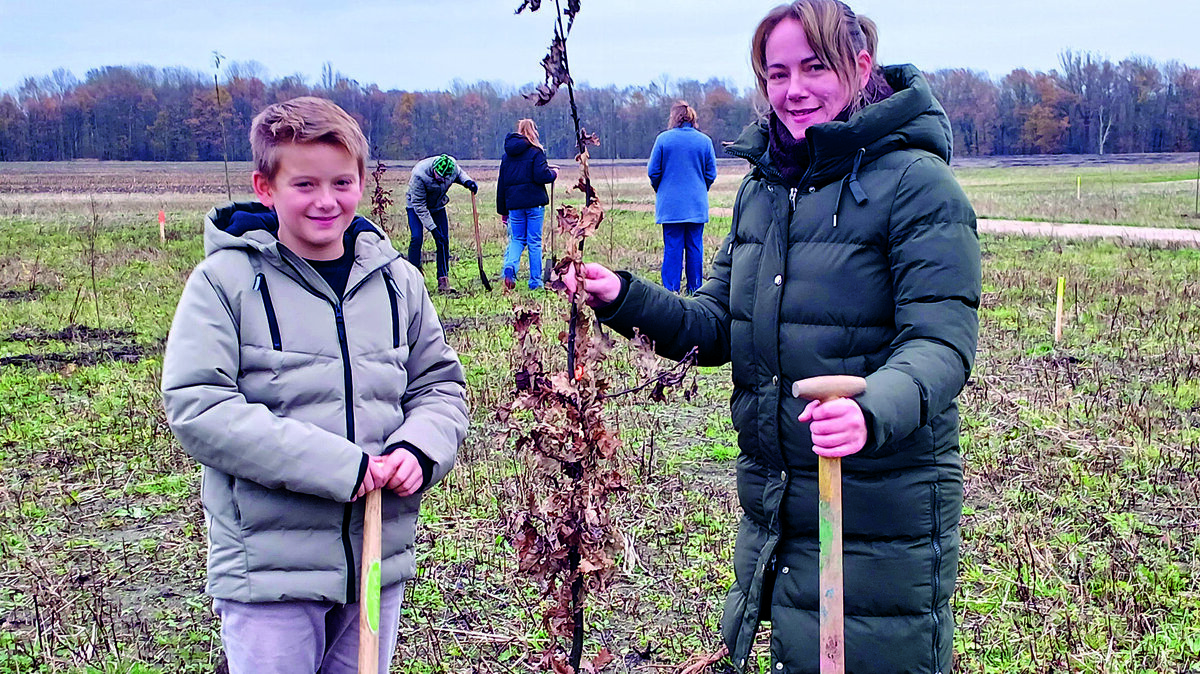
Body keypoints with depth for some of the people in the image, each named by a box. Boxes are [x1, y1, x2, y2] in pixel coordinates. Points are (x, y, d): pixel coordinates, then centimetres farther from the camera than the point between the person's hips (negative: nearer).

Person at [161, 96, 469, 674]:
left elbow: (441, 384, 13)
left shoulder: (397, 281, 5)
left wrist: (417, 450, -10)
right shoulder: (226, 281, -9)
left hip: (381, 556, 5)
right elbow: (195, 407, -16)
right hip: (267, 564, -4)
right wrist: (335, 466, -21)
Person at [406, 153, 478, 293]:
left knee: (444, 240, -2)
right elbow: (419, 206, -29)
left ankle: (443, 281, 5)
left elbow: (459, 173, 4)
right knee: (417, 238, -19)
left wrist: (467, 182, -19)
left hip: (437, 205, 4)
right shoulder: (419, 175, -36)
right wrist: (433, 229, -30)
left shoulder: (453, 165, -25)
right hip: (416, 205, -4)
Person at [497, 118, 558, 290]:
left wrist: (503, 210, 18)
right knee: (534, 242, 3)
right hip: (534, 202, -4)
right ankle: (535, 281, 6)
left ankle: (510, 266, -15)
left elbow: (501, 184, 14)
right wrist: (553, 172, 6)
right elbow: (541, 176, -16)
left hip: (514, 203, 4)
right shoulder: (535, 152, -6)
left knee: (517, 239, 13)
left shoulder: (507, 155, 12)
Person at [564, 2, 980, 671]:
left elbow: (941, 343, -21)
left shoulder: (917, 183, -12)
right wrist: (624, 299, -4)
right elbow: (720, 328, 12)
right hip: (773, 515, 7)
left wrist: (872, 412, -40)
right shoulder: (761, 188, 10)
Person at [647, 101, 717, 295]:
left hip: (670, 204, -1)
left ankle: (670, 288, 3)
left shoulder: (663, 139, -4)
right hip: (697, 204, 1)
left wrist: (661, 190, 16)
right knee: (695, 245, 7)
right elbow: (711, 173, 4)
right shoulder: (704, 141, 0)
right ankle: (695, 288, 12)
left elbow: (653, 171, -1)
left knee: (672, 246, 2)